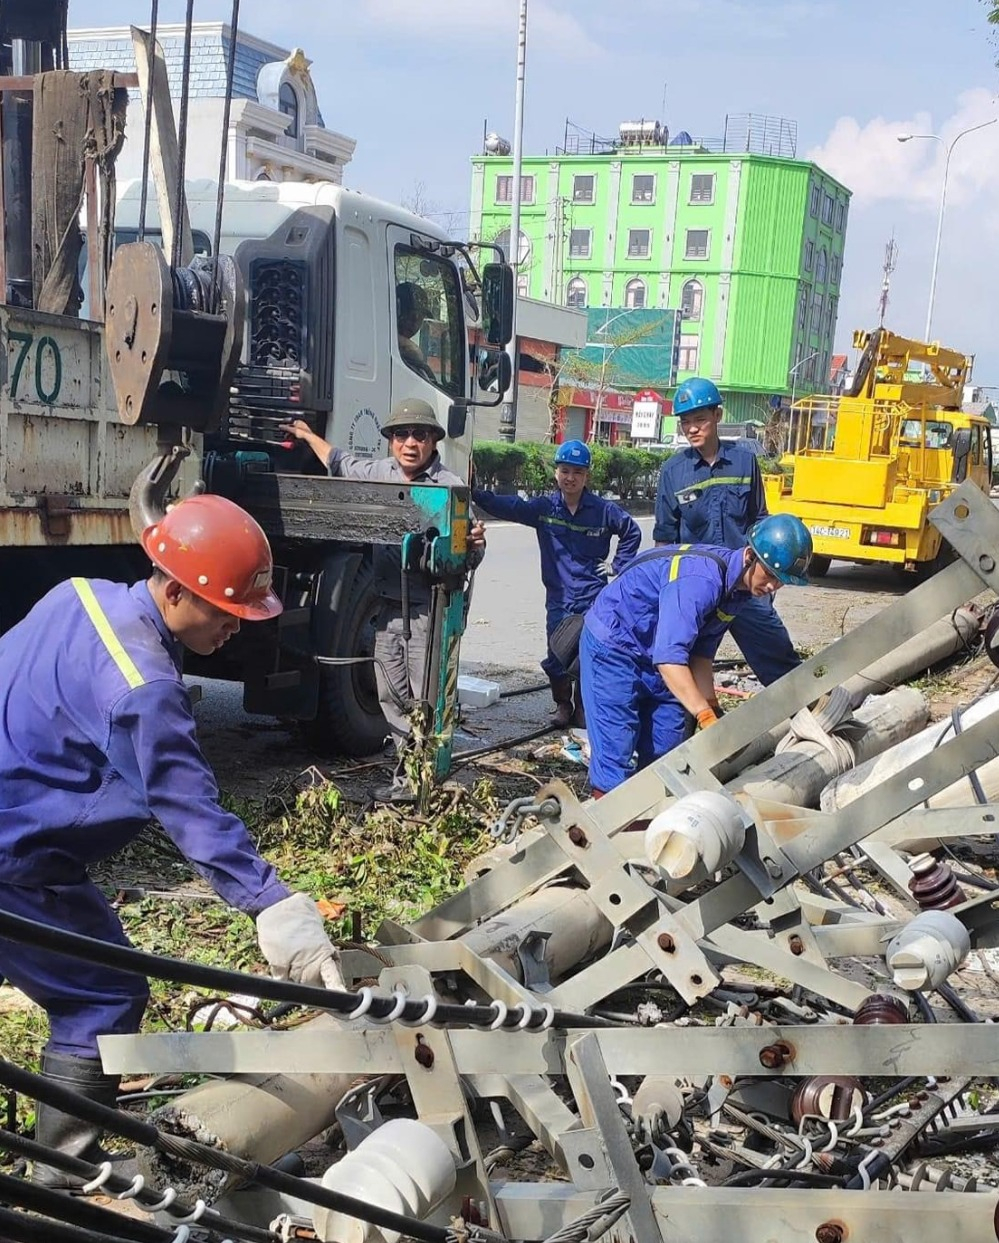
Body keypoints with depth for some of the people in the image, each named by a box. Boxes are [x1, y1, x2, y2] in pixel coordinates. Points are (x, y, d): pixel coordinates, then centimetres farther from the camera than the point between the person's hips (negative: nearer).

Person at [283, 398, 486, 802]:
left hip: (428, 609, -7)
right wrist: (309, 435, 41)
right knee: (393, 696, 12)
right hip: (389, 607, 7)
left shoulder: (450, 487, -10)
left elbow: (468, 559, -12)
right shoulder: (379, 472, 9)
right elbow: (339, 463, 31)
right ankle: (407, 775, 22)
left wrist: (474, 543, -34)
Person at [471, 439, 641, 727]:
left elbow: (632, 532, 12)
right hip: (558, 598, 1)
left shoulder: (603, 510, -2)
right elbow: (507, 507, -13)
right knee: (557, 655, 4)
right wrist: (475, 493, -26)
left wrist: (618, 565, 7)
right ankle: (562, 704, 23)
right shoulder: (543, 508, -2)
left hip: (592, 598, -1)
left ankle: (583, 707, 18)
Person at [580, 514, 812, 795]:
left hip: (654, 654, 9)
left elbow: (701, 654, 3)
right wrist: (707, 716, -41)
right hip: (612, 646, -9)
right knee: (615, 752, -13)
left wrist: (712, 710, -5)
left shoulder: (739, 592, -3)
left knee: (666, 750, 8)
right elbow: (669, 657, -39)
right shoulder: (700, 579, -33)